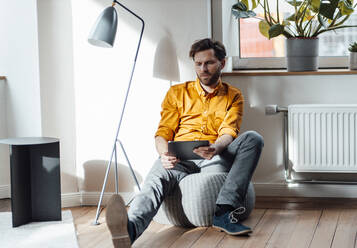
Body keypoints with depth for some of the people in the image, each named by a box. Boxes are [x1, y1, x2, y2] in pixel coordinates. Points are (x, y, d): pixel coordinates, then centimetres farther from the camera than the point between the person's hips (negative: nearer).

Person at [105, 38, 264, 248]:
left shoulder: (233, 96, 17)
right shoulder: (177, 93, 20)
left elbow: (228, 132, 2)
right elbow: (163, 132, 11)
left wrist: (215, 148, -24)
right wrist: (165, 154, -15)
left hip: (216, 159, 1)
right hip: (180, 158, 0)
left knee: (253, 138, -27)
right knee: (158, 178, -35)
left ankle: (225, 211, -41)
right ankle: (130, 229, -67)